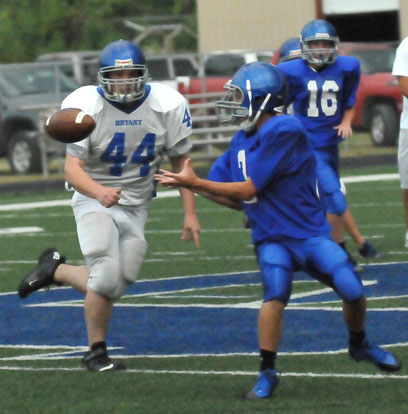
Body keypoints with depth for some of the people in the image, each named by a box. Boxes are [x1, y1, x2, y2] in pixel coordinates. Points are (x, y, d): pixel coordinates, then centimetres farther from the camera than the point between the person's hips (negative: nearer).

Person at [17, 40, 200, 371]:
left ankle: (55, 270, 29)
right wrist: (100, 192, -43)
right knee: (106, 280, -16)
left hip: (135, 206, 4)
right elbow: (73, 169, -23)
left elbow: (181, 162, 2)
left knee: (118, 283, 3)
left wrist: (190, 213, -1)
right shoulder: (88, 107, -19)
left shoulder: (166, 107, -10)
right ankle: (96, 351, 6)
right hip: (94, 199, -4)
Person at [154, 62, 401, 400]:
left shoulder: (284, 131, -19)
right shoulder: (242, 141, 6)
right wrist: (190, 184, 0)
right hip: (272, 238, 4)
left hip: (310, 232, -4)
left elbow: (249, 190, -18)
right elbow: (239, 201, 10)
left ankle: (359, 345, 22)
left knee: (354, 292, -11)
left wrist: (196, 182, -14)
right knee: (276, 290, -24)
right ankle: (267, 373, -16)